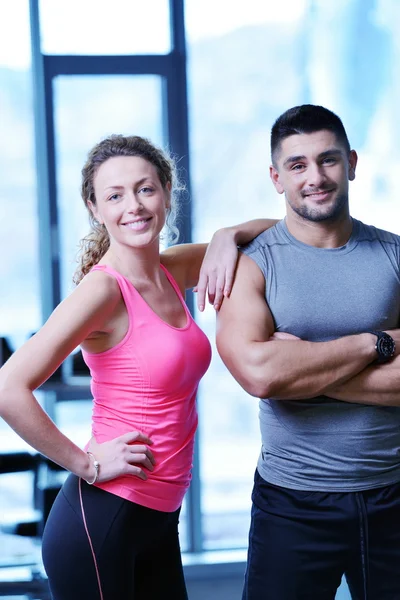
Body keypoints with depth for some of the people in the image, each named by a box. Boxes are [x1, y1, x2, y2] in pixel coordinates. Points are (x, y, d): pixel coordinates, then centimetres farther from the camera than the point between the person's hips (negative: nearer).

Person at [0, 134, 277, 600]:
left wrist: (226, 237, -1)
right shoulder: (103, 288, -15)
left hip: (158, 521, 8)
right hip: (102, 520, -7)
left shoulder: (174, 271, 6)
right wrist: (86, 464, -17)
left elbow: (274, 230, 20)